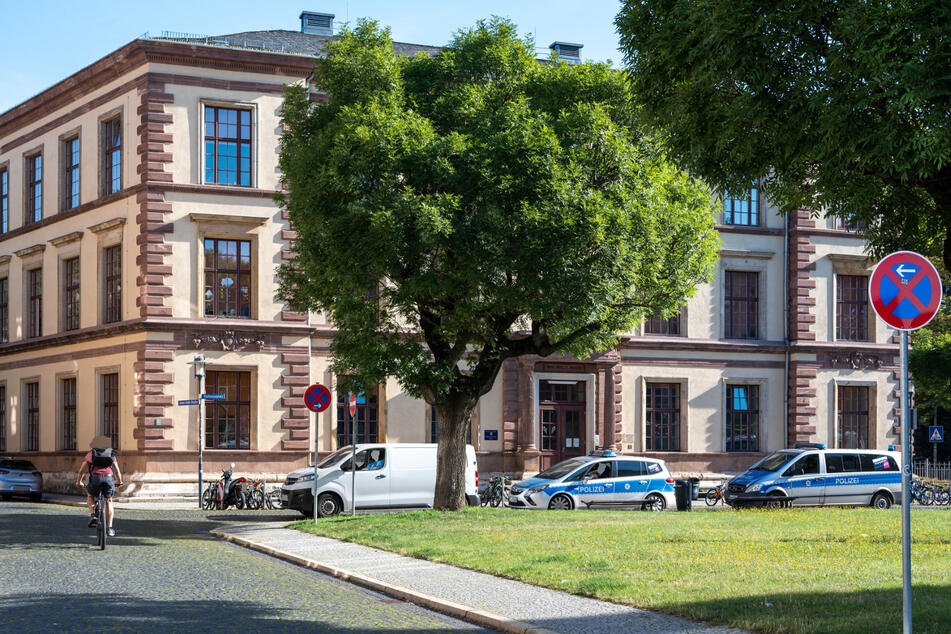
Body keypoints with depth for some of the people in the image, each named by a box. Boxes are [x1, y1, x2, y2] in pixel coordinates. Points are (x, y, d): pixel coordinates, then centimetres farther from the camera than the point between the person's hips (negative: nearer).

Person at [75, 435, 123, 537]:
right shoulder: (111, 455, 26)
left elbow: (82, 470, 22)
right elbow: (117, 471, 32)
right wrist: (119, 481, 50)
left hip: (96, 477, -1)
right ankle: (110, 528, 16)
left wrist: (78, 481, 38)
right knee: (108, 502, 20)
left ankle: (92, 515, 6)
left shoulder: (90, 454, 22)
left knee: (90, 496, 28)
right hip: (109, 478, 1)